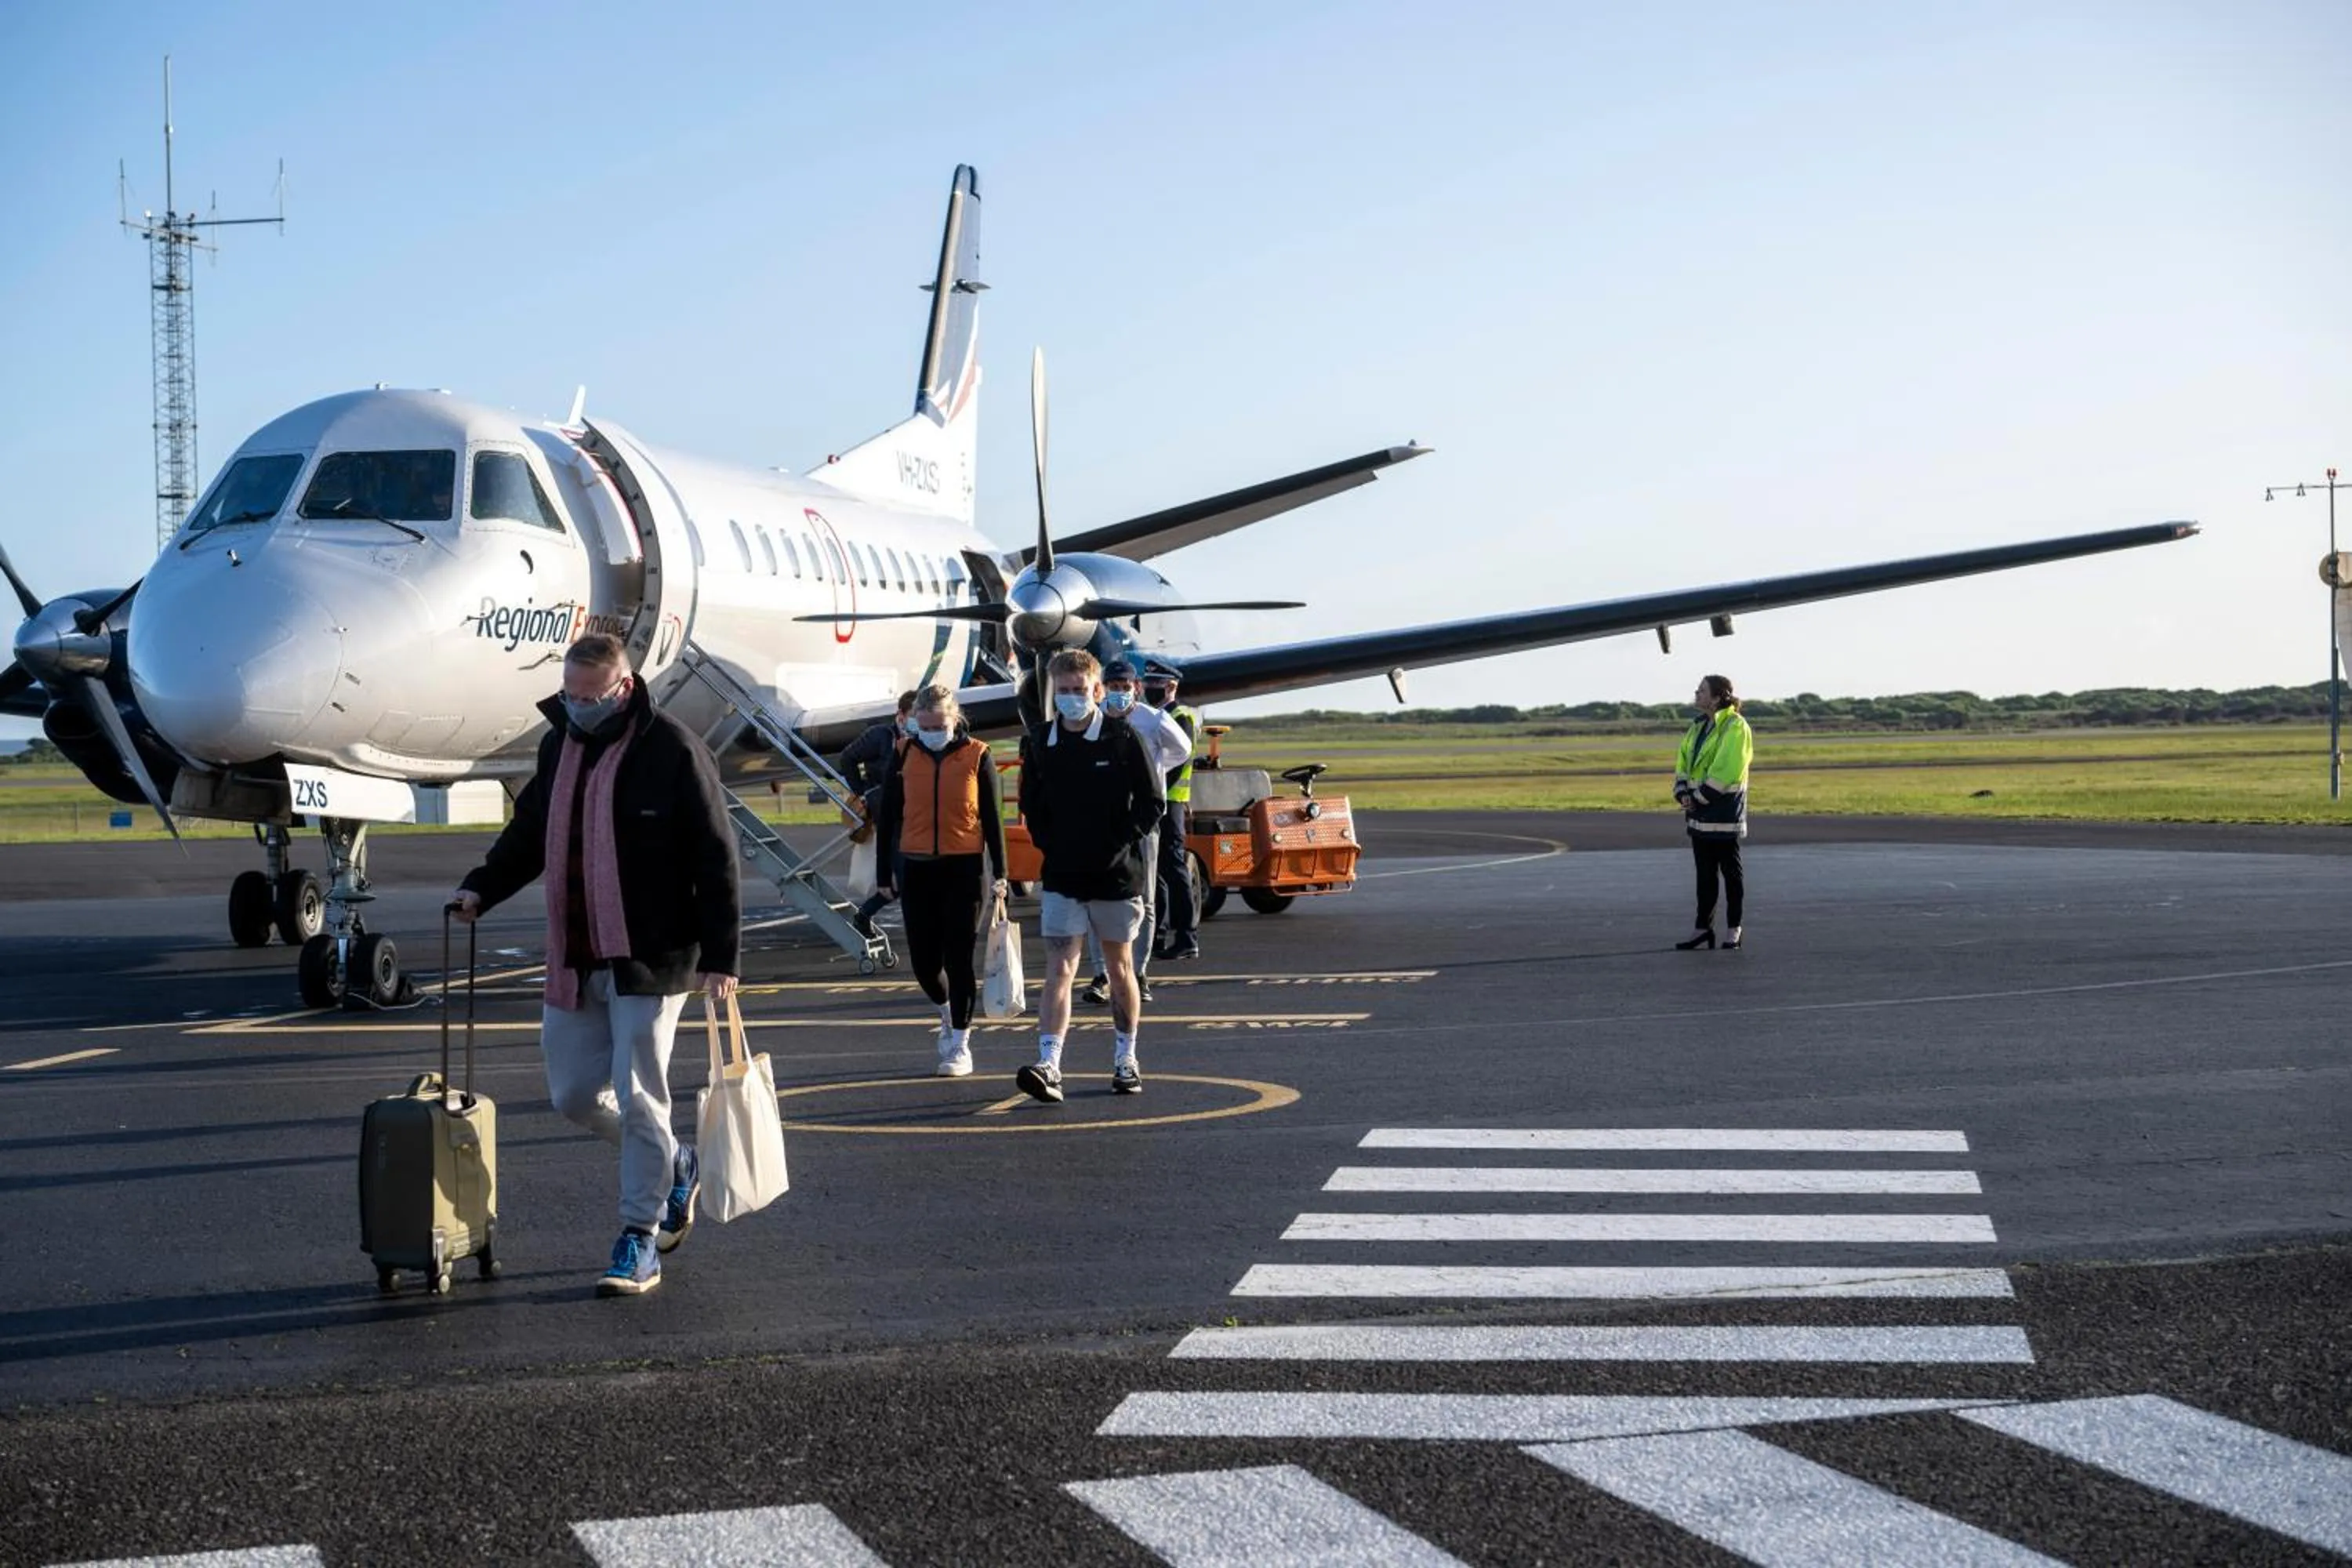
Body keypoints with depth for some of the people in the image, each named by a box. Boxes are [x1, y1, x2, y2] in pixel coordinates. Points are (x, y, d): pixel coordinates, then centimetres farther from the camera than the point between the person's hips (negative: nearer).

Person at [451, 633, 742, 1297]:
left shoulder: (673, 751, -11)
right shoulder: (560, 745, 11)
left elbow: (716, 858, -11)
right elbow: (529, 833, 22)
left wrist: (719, 956, -13)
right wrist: (481, 887, 6)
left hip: (650, 960, -7)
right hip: (573, 962, 7)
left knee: (637, 1097, -5)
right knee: (574, 1092, 10)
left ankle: (639, 1243, 5)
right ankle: (674, 1166, 33)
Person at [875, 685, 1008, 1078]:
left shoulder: (977, 756, -2)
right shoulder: (905, 756, 4)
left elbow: (992, 818, 2)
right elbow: (889, 816, 9)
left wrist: (999, 873, -1)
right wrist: (886, 872, 8)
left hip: (963, 868, -2)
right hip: (916, 869, 2)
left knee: (958, 956, -1)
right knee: (923, 958, 4)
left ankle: (960, 1043, 9)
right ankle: (947, 1013, 35)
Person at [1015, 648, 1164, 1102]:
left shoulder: (1122, 739, -6)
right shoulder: (1039, 743, 2)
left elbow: (1150, 803, -3)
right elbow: (1031, 807, 15)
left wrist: (1122, 846, -9)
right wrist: (1050, 846, 3)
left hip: (1116, 876, -1)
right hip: (1062, 877, 1)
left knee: (1119, 967, 12)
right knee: (1059, 968, -9)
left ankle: (1125, 1060, 25)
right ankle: (1049, 1066, -19)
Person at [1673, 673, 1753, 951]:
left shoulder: (1735, 728, -12)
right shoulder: (1700, 727, 14)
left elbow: (1726, 772, -19)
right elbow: (1683, 763, 15)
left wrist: (1699, 796, -16)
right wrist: (1683, 793, -2)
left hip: (1724, 813, -8)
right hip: (1700, 813, 8)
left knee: (1730, 871, 2)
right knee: (1704, 873, 10)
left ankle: (1733, 930, 8)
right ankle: (1704, 929, 14)